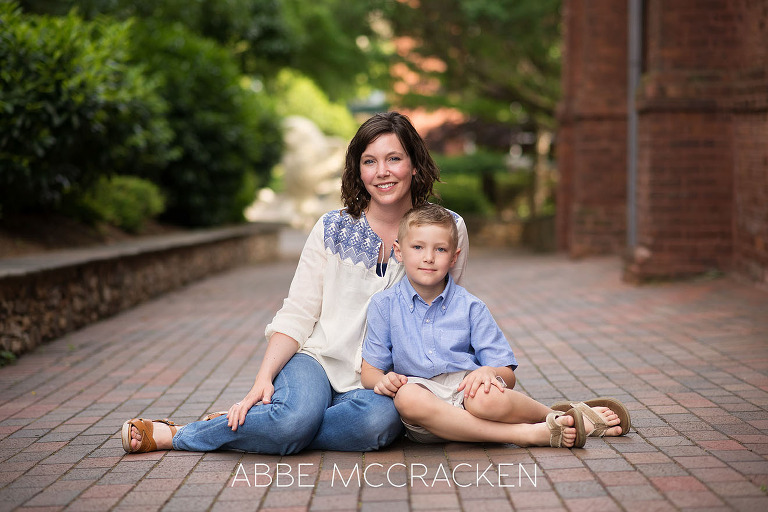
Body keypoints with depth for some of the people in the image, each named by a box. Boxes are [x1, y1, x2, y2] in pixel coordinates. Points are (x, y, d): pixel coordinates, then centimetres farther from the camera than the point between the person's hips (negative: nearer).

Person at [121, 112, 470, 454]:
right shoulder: (333, 229, 0)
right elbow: (297, 314, -1)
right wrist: (264, 378, -16)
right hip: (318, 361, -1)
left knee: (380, 420, -37)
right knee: (297, 416, -37)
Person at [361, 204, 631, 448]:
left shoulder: (469, 307, 8)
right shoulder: (384, 305, 8)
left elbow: (507, 375, 5)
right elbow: (369, 371, 7)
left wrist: (489, 372, -18)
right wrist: (381, 380, -16)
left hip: (466, 389, -1)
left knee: (486, 399, -38)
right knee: (406, 397, -37)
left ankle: (555, 416, -9)